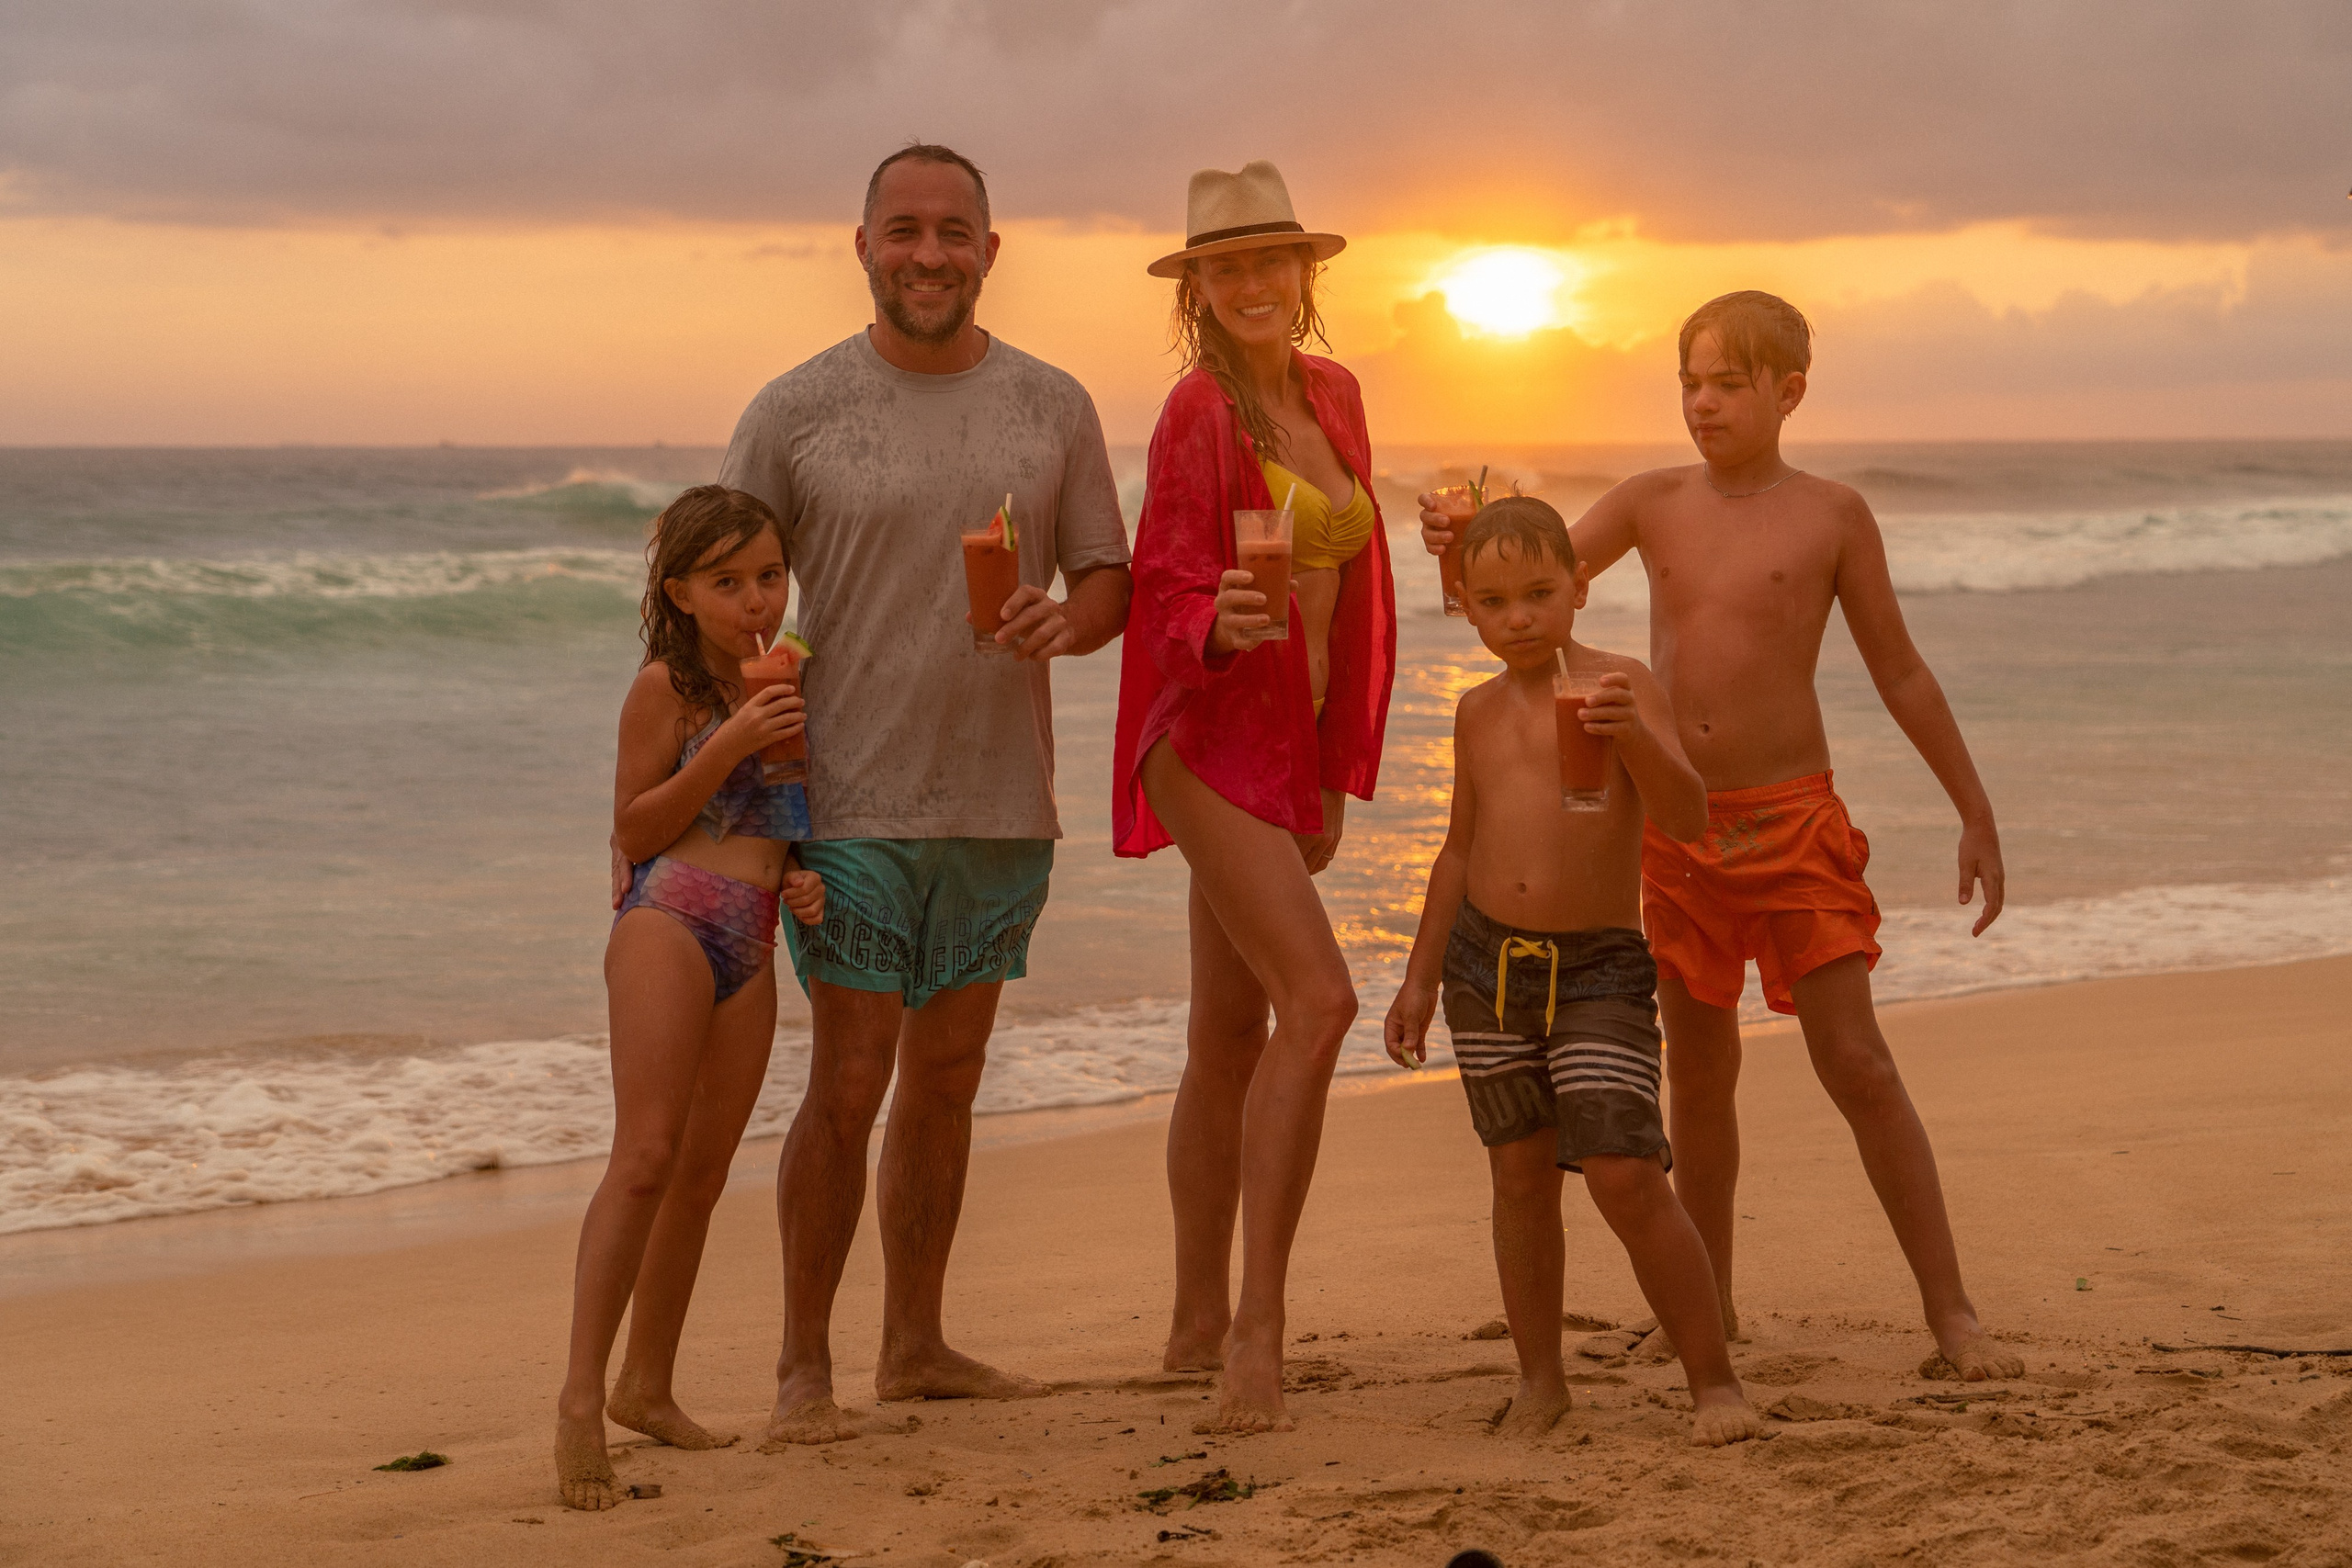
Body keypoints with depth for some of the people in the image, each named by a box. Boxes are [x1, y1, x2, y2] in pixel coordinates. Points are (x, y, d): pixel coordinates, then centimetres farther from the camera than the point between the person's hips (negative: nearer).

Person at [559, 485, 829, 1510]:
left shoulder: (785, 685, 15)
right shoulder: (667, 686, -4)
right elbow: (635, 829, -7)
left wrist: (800, 878, 4)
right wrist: (727, 746, -17)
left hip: (752, 945, 7)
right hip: (668, 922, -7)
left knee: (702, 1170, 10)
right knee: (646, 1157, -16)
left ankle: (647, 1387, 21)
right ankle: (581, 1399, -17)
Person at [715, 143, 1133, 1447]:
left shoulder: (1053, 408, 6)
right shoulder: (796, 411, -3)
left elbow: (1111, 579, 10)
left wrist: (1068, 619, -14)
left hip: (1002, 802, 4)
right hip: (855, 801, -4)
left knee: (948, 1076, 12)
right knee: (848, 1084, -6)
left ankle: (916, 1344, 23)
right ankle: (804, 1370, 4)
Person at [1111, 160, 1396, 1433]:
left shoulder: (1333, 398, 10)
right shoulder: (1201, 410, -12)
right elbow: (1168, 591, -14)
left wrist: (1339, 762, 19)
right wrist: (1220, 624, -37)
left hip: (1292, 744, 8)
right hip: (1212, 740, -8)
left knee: (1231, 1036, 13)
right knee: (1316, 999, -21)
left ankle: (1201, 1322, 22)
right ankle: (1257, 1326, -20)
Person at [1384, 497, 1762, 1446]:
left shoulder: (1617, 686, -6)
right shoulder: (1480, 711, 10)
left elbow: (1686, 818, -17)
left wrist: (1635, 735, -34)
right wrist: (1421, 977, 20)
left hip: (1600, 969, -5)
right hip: (1487, 961, 5)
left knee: (1626, 1179, -12)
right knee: (1520, 1175, 9)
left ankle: (1714, 1380, -2)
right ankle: (1539, 1380, 21)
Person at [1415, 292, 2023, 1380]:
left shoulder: (1831, 515, -2)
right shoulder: (1655, 503, 5)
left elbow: (1900, 674, 4)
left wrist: (1975, 814, 4)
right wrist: (1463, 549, -19)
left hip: (1793, 819, -3)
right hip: (1675, 826, 3)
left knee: (1856, 1065, -9)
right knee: (1698, 1071, 12)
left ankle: (1951, 1313, -4)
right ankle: (1709, 1306, 26)